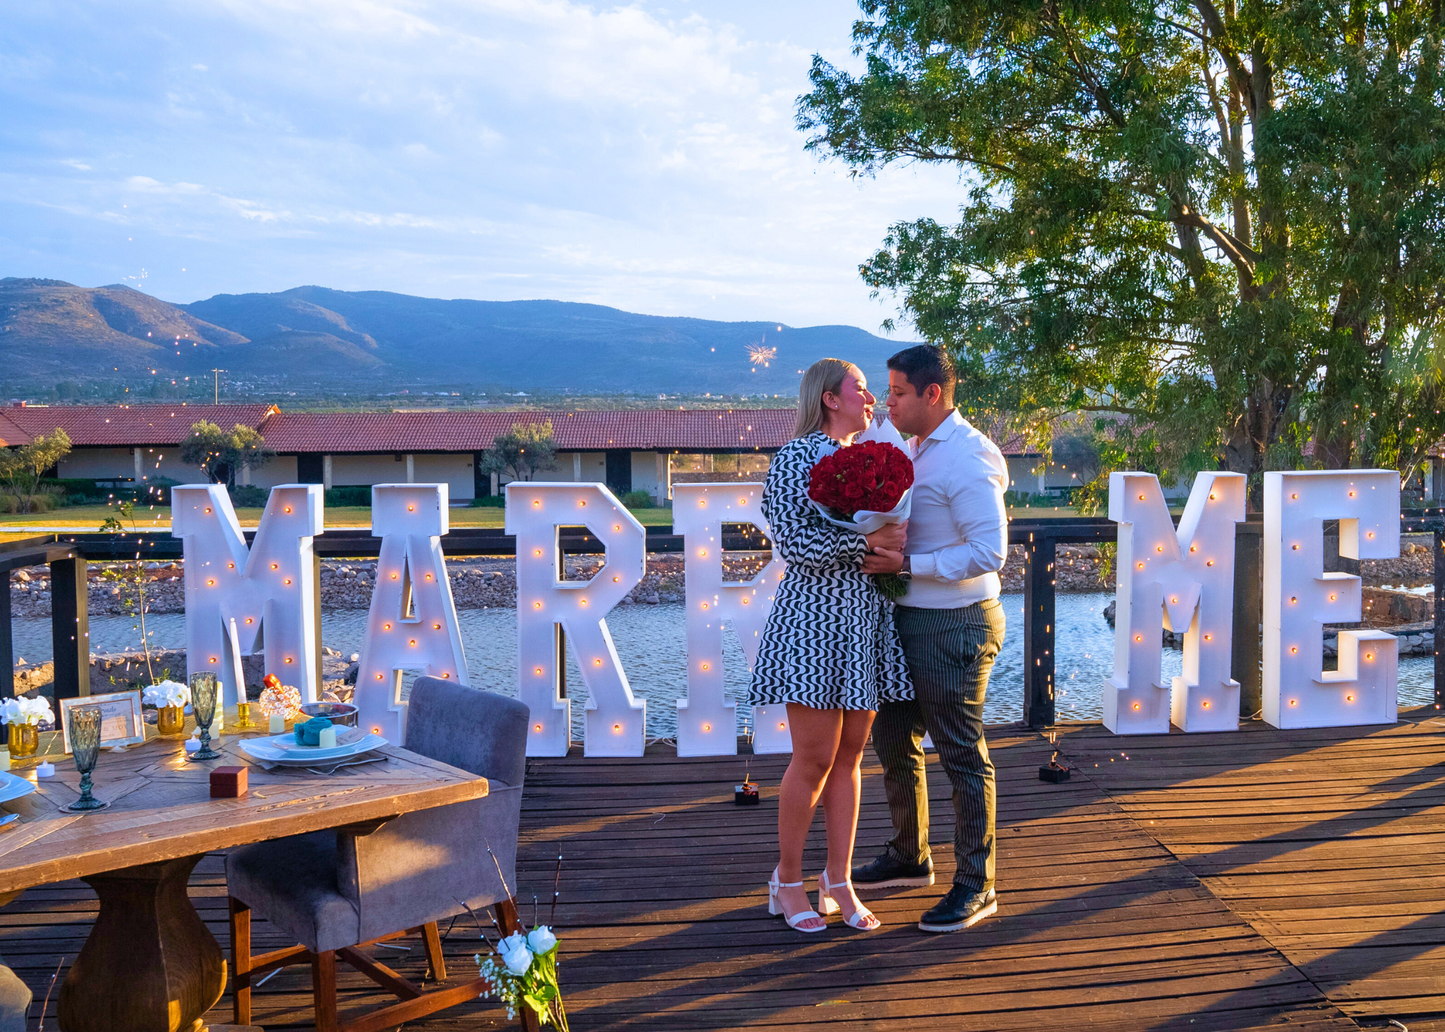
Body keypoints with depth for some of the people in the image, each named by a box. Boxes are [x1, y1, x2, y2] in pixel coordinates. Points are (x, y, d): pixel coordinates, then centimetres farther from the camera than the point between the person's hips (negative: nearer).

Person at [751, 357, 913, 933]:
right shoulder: (795, 458, -6)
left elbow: (889, 531, 21)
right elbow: (793, 541, -16)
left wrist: (890, 555, 0)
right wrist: (865, 541, -19)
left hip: (867, 618, 7)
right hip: (815, 616, -7)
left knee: (849, 756, 9)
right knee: (815, 758, -2)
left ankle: (839, 880, 19)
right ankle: (787, 881, 15)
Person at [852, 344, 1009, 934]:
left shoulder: (967, 459, -18)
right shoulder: (917, 448, 12)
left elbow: (989, 552, -25)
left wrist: (906, 563, -23)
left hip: (955, 626, -10)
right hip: (910, 619, 10)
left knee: (961, 754, 0)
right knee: (893, 740, 18)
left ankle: (975, 886, 14)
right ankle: (909, 858, 35)